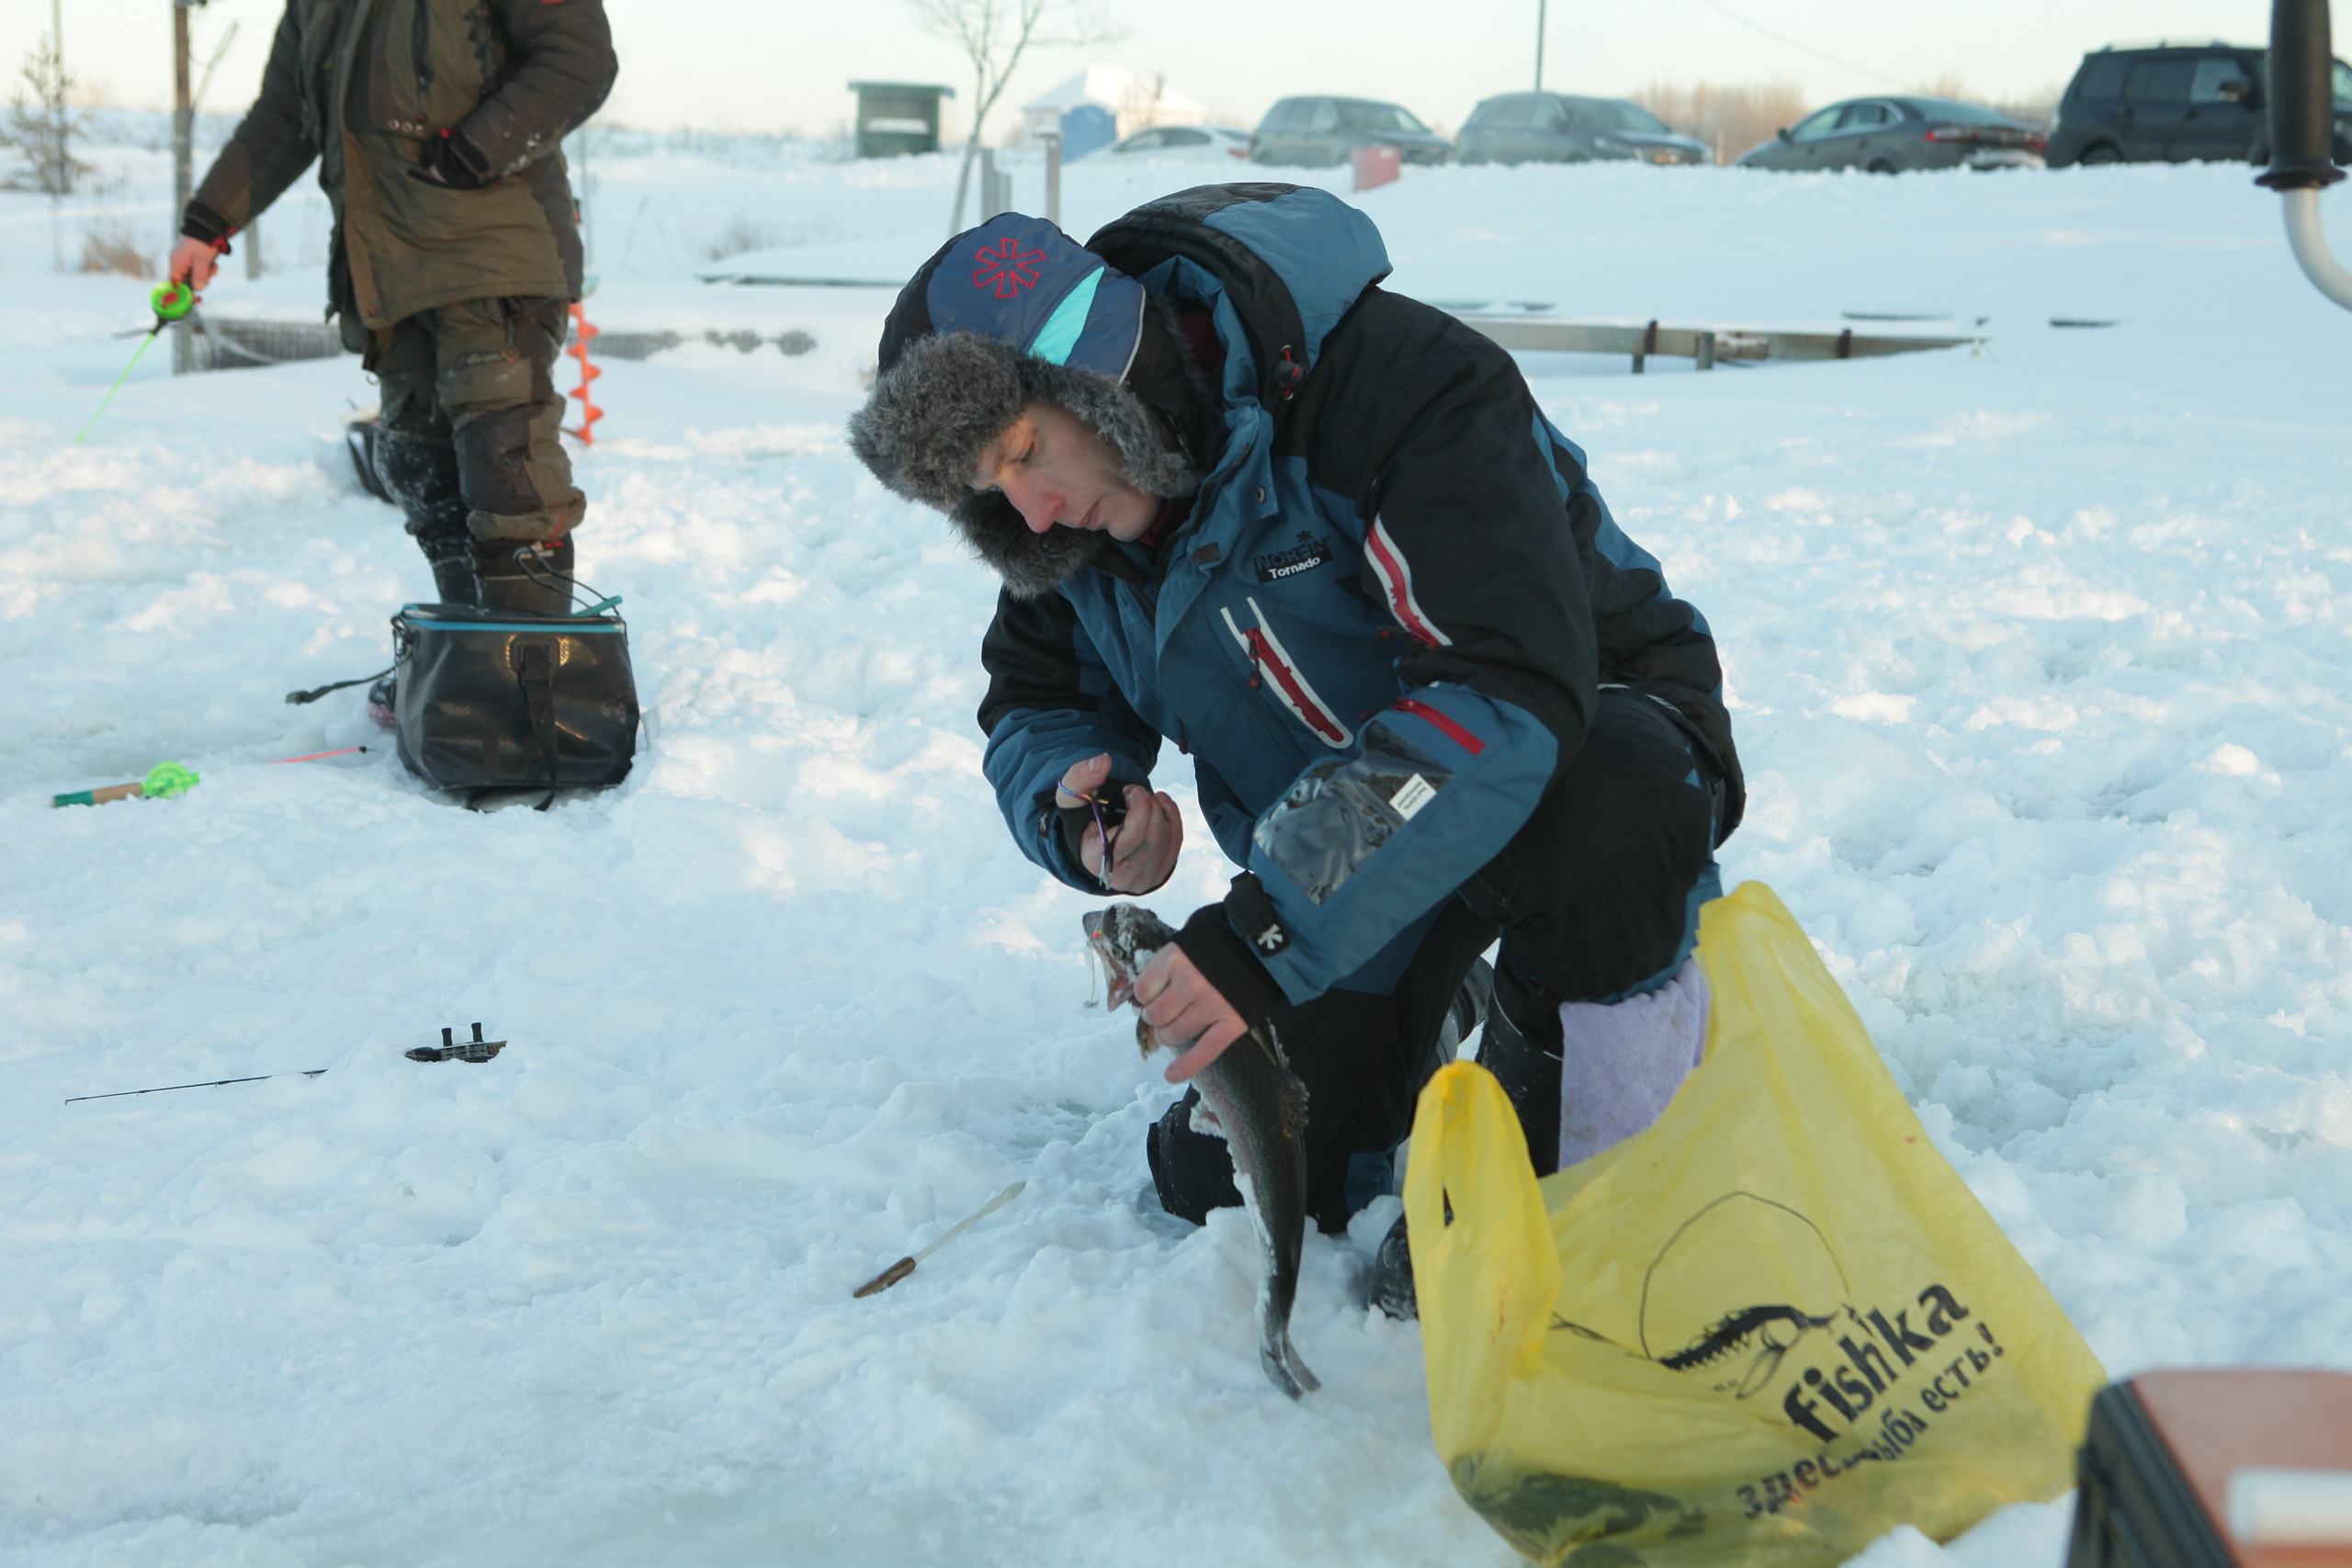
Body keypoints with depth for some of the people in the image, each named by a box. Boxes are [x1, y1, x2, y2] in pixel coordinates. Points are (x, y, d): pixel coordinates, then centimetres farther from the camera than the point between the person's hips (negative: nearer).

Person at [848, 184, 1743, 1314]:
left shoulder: (1401, 383, -32)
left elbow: (1510, 689, -42)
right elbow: (1038, 702, 5)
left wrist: (1269, 933, -46)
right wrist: (1076, 813, -22)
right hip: (1338, 860, 6)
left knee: (1608, 797, -42)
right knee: (1226, 1189, 1)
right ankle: (1427, 1019, 30)